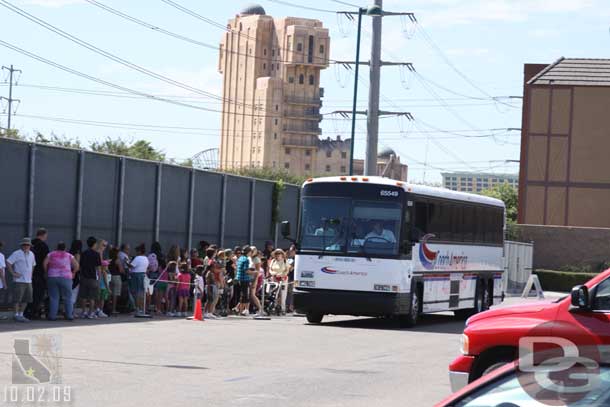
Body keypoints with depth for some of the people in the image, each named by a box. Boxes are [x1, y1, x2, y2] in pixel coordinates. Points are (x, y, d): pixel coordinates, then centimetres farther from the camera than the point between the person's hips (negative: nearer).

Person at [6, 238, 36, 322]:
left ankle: (21, 315, 14)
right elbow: (8, 263, -12)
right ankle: (16, 315, -2)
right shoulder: (17, 254, -8)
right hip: (19, 280, -7)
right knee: (18, 298, -6)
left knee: (26, 299, 6)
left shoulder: (31, 254, 13)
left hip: (28, 281, 7)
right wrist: (13, 273, -14)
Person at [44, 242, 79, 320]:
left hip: (52, 277, 1)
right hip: (65, 278, -1)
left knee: (53, 297, 2)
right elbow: (76, 266, 2)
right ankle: (69, 315, 4)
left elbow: (44, 263, -4)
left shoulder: (51, 254, 9)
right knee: (68, 297, 6)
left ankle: (52, 315, -2)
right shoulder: (69, 256, 9)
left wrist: (46, 272, 7)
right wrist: (73, 273, 16)